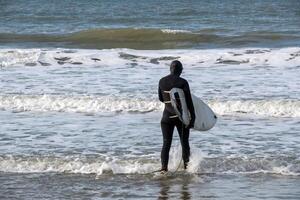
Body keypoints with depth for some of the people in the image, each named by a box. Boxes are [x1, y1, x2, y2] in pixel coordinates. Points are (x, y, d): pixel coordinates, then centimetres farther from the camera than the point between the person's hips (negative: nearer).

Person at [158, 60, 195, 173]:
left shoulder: (162, 81, 1)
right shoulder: (182, 82, -11)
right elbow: (189, 102, -11)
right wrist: (192, 118, -7)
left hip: (167, 116, 3)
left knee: (166, 143, 1)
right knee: (184, 142, 12)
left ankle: (164, 167, -13)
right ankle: (186, 165, 19)